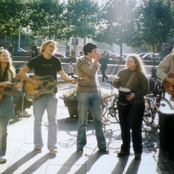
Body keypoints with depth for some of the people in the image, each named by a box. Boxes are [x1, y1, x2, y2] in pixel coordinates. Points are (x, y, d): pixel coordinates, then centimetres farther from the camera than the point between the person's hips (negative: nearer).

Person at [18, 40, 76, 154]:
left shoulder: (56, 61, 5)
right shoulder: (36, 60, -3)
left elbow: (63, 74, 4)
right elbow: (21, 72, -6)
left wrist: (71, 80, -15)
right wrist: (32, 81, -18)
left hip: (51, 93, 2)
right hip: (37, 93, -1)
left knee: (53, 120, 1)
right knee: (38, 120, 6)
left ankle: (52, 146, 8)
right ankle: (38, 145, 18)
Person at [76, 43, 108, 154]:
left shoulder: (93, 61, 16)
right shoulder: (81, 61, -6)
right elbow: (91, 73, -22)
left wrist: (100, 94, 18)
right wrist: (96, 61, -10)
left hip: (95, 93, 6)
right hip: (83, 93, -6)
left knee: (99, 120, 5)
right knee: (82, 121, 1)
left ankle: (102, 146, 13)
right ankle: (80, 146, 13)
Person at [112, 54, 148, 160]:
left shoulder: (141, 75, -3)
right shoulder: (122, 72, 9)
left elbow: (145, 90, -6)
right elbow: (117, 86, 13)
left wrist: (135, 95, -21)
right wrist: (115, 82, -10)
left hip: (136, 104, -4)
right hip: (123, 103, 4)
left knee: (136, 127, -1)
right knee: (124, 127, 10)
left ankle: (138, 151, 11)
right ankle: (125, 149, 24)